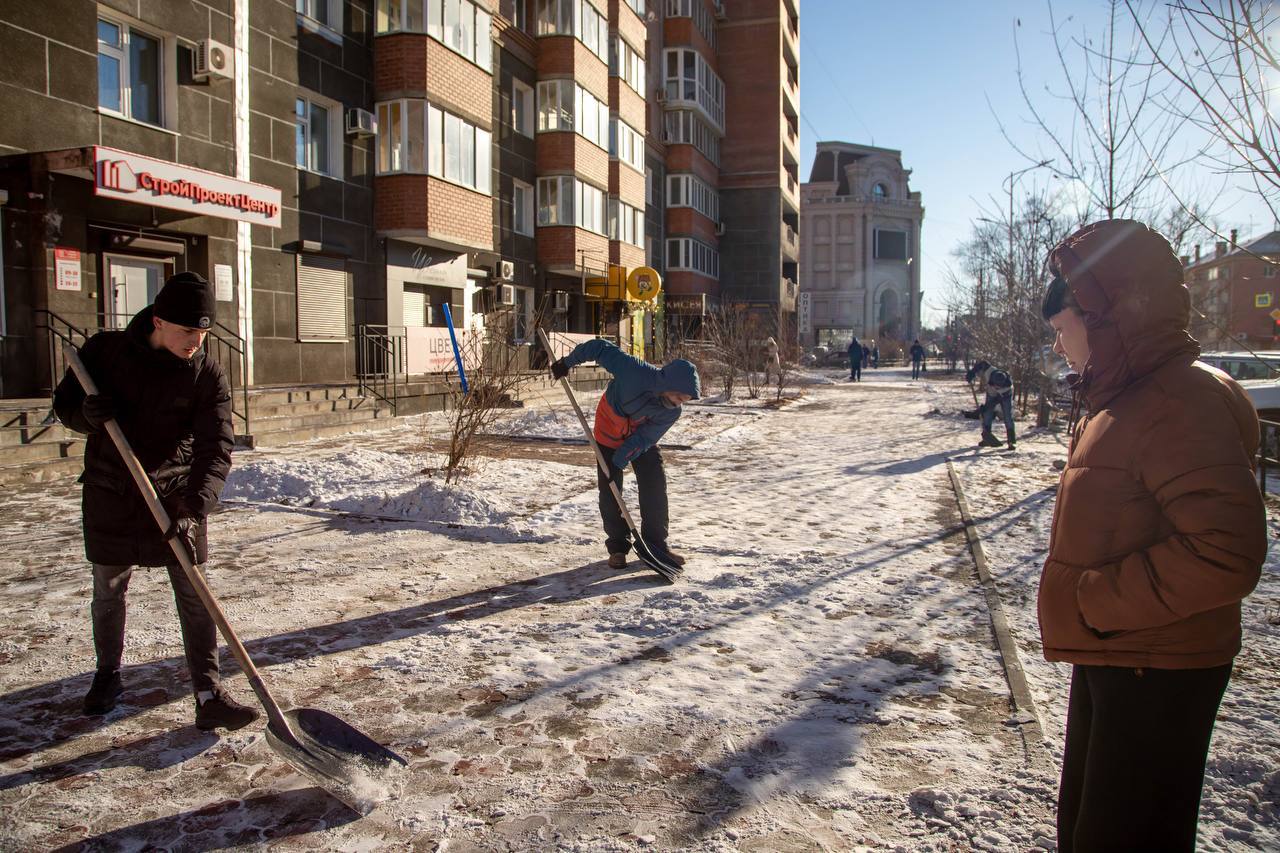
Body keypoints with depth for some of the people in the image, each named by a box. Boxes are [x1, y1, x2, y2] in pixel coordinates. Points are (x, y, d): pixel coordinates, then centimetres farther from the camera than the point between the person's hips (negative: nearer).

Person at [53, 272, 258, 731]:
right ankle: (108, 675, 37)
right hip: (110, 492, 1)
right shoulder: (105, 350, -6)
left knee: (195, 596, -3)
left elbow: (214, 448, -18)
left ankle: (208, 696, 2)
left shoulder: (208, 376, -11)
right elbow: (64, 403, 5)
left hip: (177, 497, -1)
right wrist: (87, 414, -20)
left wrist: (195, 507, -32)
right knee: (108, 590, 14)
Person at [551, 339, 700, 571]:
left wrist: (618, 462, -27)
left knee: (655, 486, -5)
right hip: (609, 432, -2)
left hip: (642, 438, 2)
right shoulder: (636, 372, -39)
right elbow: (602, 348, -28)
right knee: (609, 490, -3)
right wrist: (568, 362, -17)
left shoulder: (672, 412, -26)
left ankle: (657, 545, 7)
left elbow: (643, 439, -21)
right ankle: (618, 547, 9)